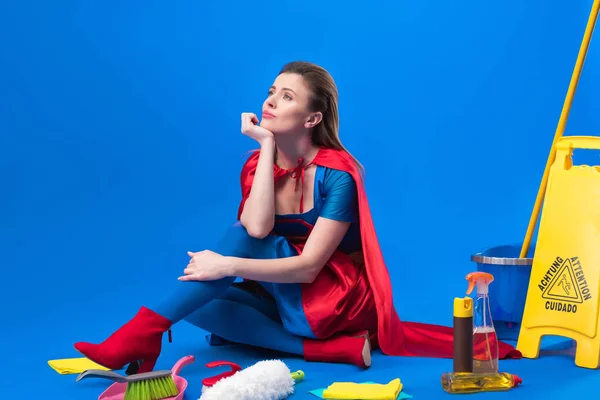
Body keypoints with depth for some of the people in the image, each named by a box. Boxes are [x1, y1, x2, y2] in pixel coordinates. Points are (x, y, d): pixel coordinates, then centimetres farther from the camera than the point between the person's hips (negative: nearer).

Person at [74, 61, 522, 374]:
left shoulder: (337, 174, -16)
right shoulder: (258, 164, 0)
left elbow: (307, 267, -21)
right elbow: (259, 227, -21)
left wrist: (226, 265, -28)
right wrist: (268, 147, -17)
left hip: (337, 301, -7)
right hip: (286, 298, 7)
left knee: (241, 237, -23)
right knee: (198, 303, -16)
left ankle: (144, 332, -28)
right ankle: (331, 349, -21)